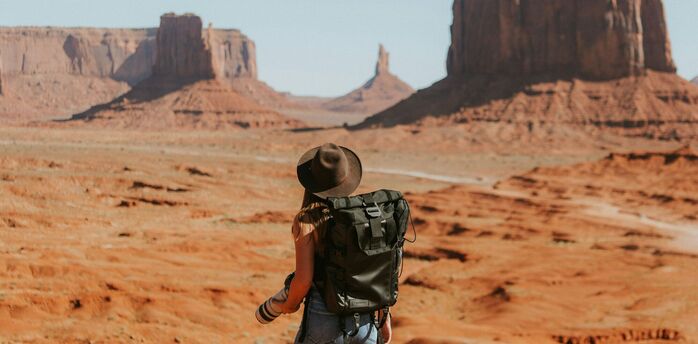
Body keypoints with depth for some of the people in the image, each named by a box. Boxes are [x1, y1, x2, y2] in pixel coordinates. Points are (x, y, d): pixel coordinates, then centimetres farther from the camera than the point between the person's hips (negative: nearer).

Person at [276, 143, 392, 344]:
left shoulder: (306, 220, -12)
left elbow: (303, 280, -16)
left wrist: (290, 304, 5)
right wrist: (385, 317, 11)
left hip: (325, 321, -3)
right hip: (364, 319, 3)